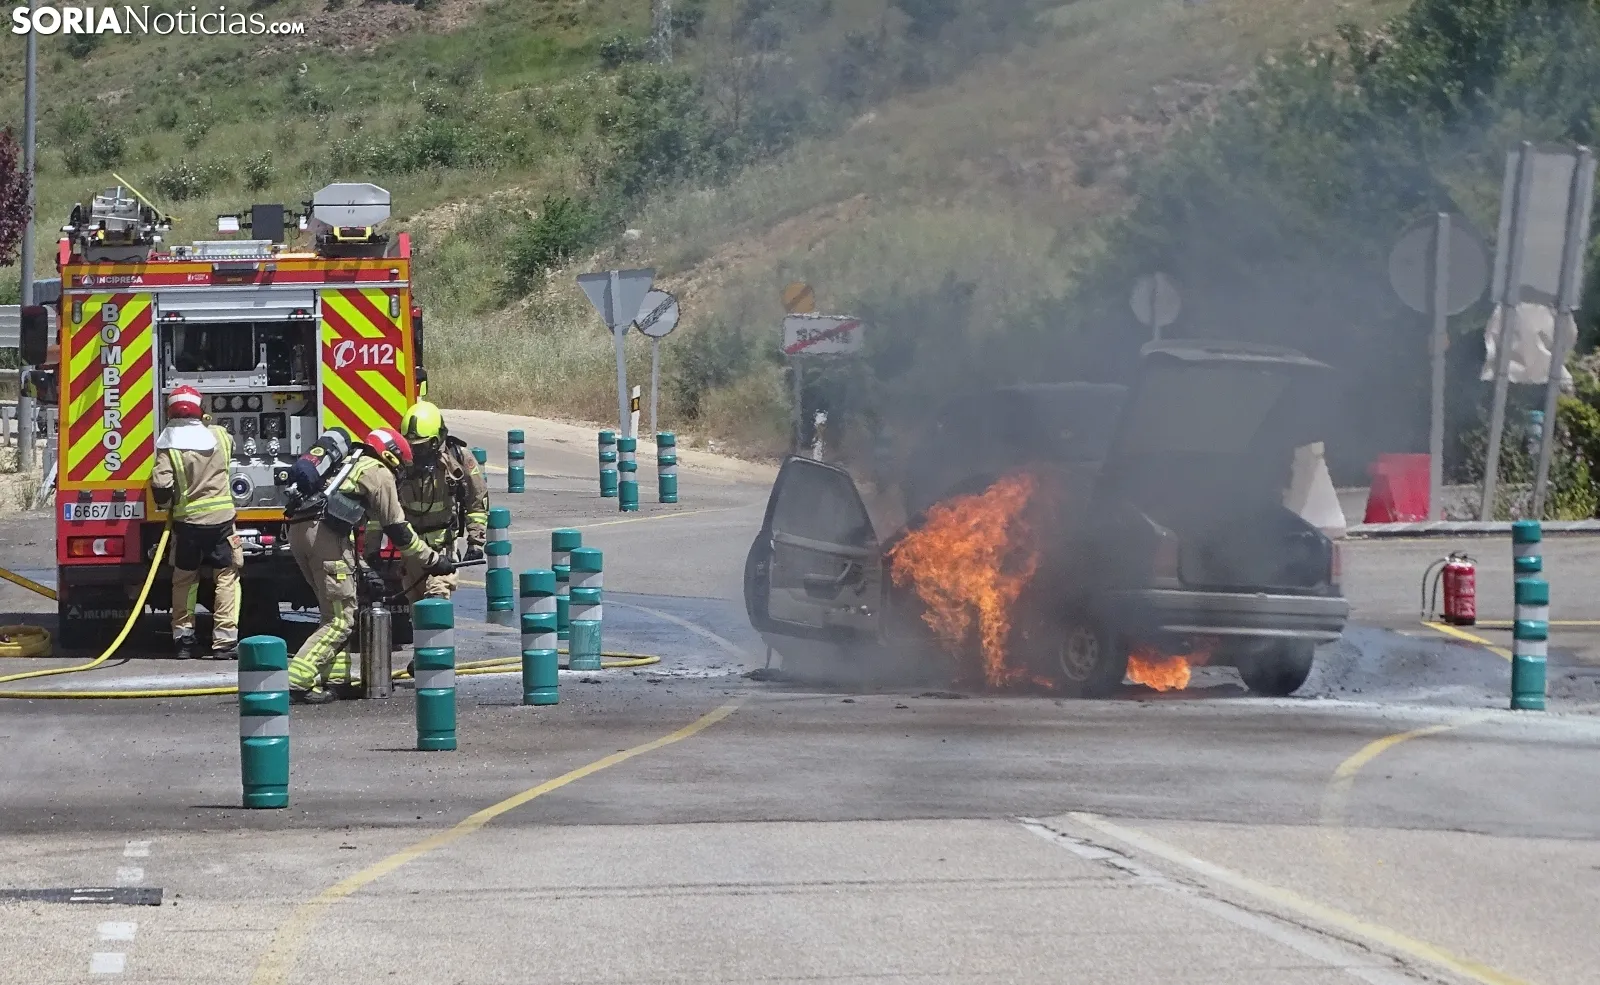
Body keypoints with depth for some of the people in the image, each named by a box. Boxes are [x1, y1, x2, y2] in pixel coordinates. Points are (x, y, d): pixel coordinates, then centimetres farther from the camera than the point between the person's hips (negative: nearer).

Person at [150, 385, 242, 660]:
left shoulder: (169, 446, -9)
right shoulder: (219, 436, -1)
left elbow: (161, 486, -16)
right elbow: (231, 448, 24)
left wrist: (166, 504, 5)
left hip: (186, 521, 0)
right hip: (220, 518, 0)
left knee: (184, 579, 16)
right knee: (227, 577, 6)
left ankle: (183, 639, 18)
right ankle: (224, 641, -2)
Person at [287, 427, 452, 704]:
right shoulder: (379, 473, 7)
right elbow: (398, 529, 7)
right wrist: (433, 561, 13)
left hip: (297, 527, 9)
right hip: (325, 533, -9)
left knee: (334, 611, 19)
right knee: (341, 619, -4)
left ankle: (334, 680, 14)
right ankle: (298, 681, -14)